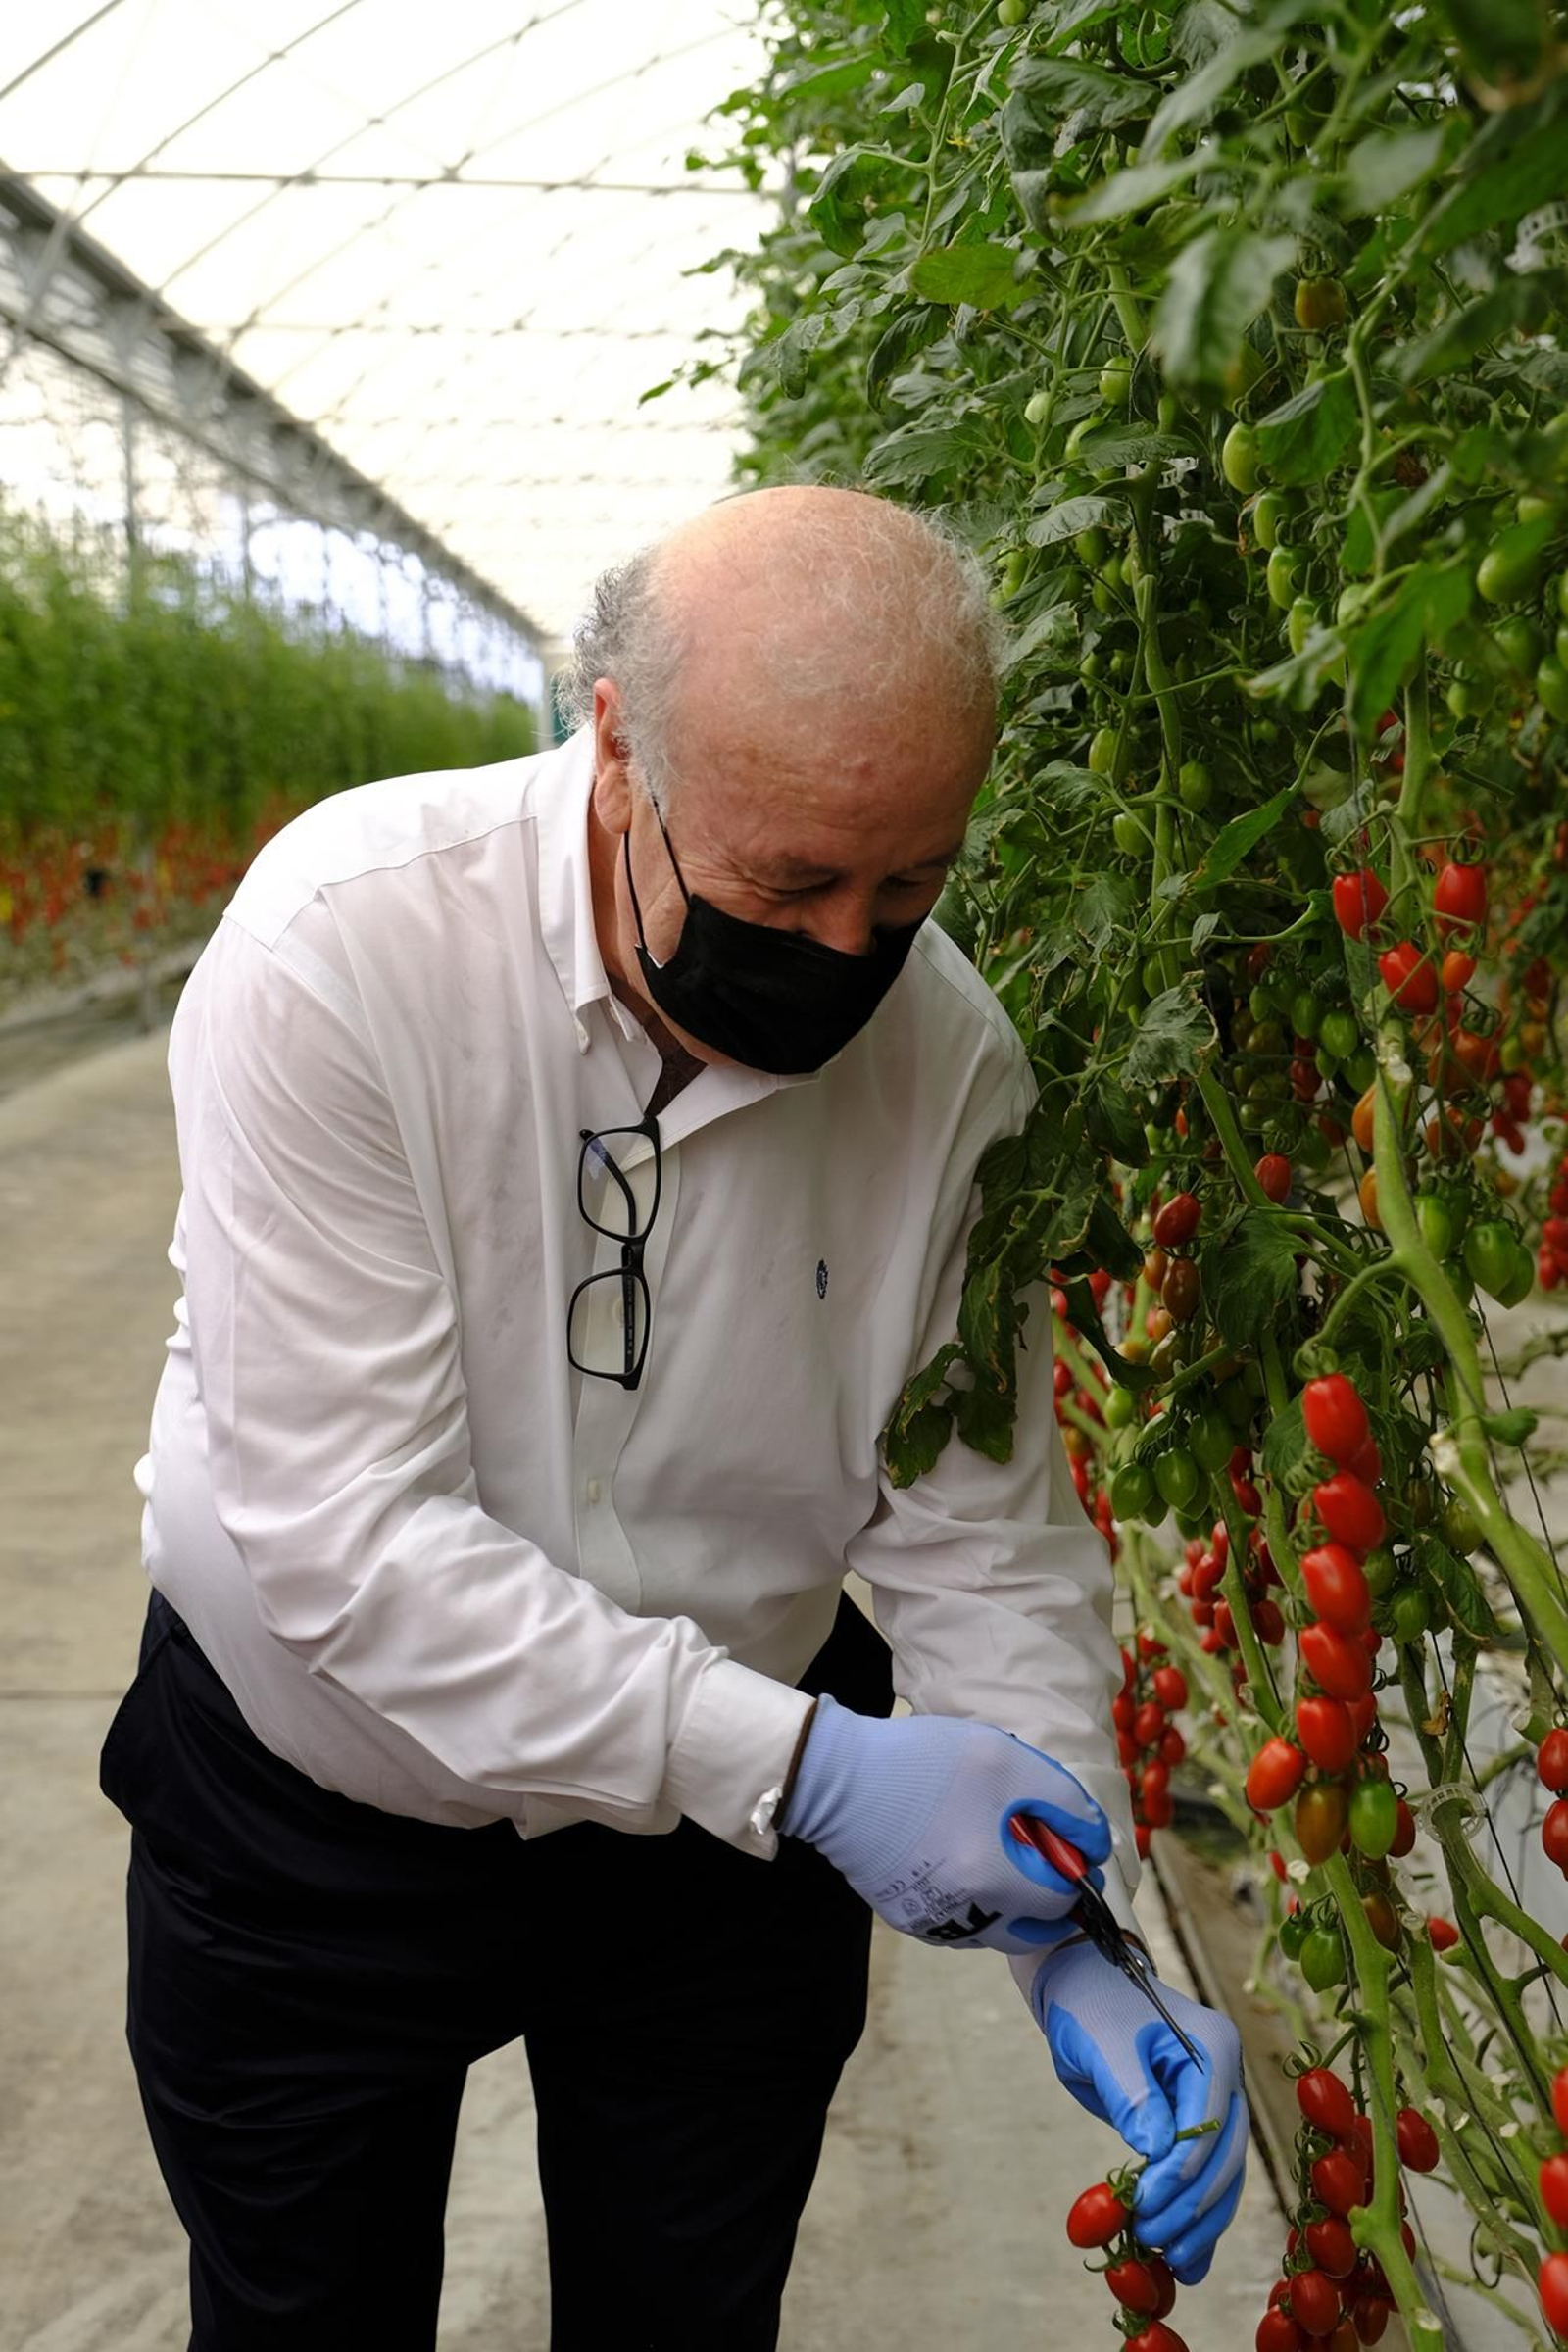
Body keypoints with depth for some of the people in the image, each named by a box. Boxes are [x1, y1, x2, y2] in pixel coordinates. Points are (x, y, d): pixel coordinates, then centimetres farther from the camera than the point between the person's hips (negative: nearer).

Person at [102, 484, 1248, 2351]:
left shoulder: (953, 1054, -16)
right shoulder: (342, 950, -28)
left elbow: (985, 1532, -9)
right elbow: (341, 1531, -31)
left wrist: (1073, 1935, -20)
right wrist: (806, 1762, -34)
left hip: (727, 1838, 2)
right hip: (315, 1826, -2)